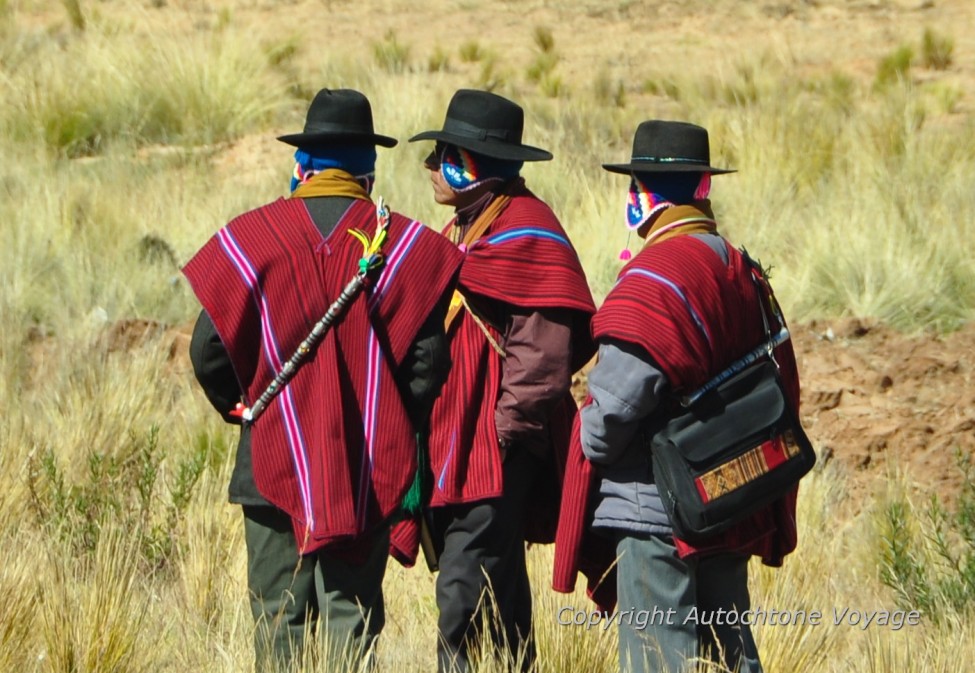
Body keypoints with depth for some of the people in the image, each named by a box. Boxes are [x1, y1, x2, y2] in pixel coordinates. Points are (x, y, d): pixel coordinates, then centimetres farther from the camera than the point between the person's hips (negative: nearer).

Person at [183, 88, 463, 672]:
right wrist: (400, 430, 10)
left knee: (280, 621, 8)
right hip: (368, 470, 0)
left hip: (274, 464, 0)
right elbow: (429, 355, -6)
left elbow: (210, 352, -2)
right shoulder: (403, 244, -4)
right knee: (354, 613, 3)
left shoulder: (249, 239, -3)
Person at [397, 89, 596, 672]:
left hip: (497, 448, -11)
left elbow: (543, 348, -19)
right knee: (498, 580, 15)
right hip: (456, 440, 11)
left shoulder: (526, 234, -13)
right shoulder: (467, 229, 19)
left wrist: (509, 427, -21)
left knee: (466, 590, -14)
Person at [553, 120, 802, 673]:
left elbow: (618, 400, -23)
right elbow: (783, 383, 15)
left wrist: (593, 445, -2)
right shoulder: (745, 274, 9)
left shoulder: (653, 280, -16)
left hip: (656, 511, -8)